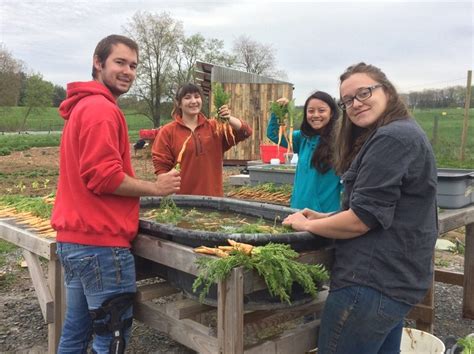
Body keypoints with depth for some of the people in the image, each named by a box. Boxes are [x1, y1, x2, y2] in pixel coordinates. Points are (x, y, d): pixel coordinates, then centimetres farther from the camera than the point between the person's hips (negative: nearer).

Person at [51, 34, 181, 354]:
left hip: (75, 238, 10)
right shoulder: (102, 109, -14)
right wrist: (156, 188, -10)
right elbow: (104, 177, -22)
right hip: (100, 243, -10)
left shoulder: (82, 106, 18)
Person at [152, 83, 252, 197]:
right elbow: (161, 166, -2)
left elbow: (244, 132, -1)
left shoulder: (215, 127, 10)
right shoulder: (167, 132, 2)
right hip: (181, 199, -2)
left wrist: (229, 119, -19)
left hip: (213, 196, 2)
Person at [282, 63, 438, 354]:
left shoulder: (390, 138, -19)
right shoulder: (407, 133, 15)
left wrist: (307, 225, -6)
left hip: (372, 282, -11)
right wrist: (324, 217, 10)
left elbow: (362, 219, -21)